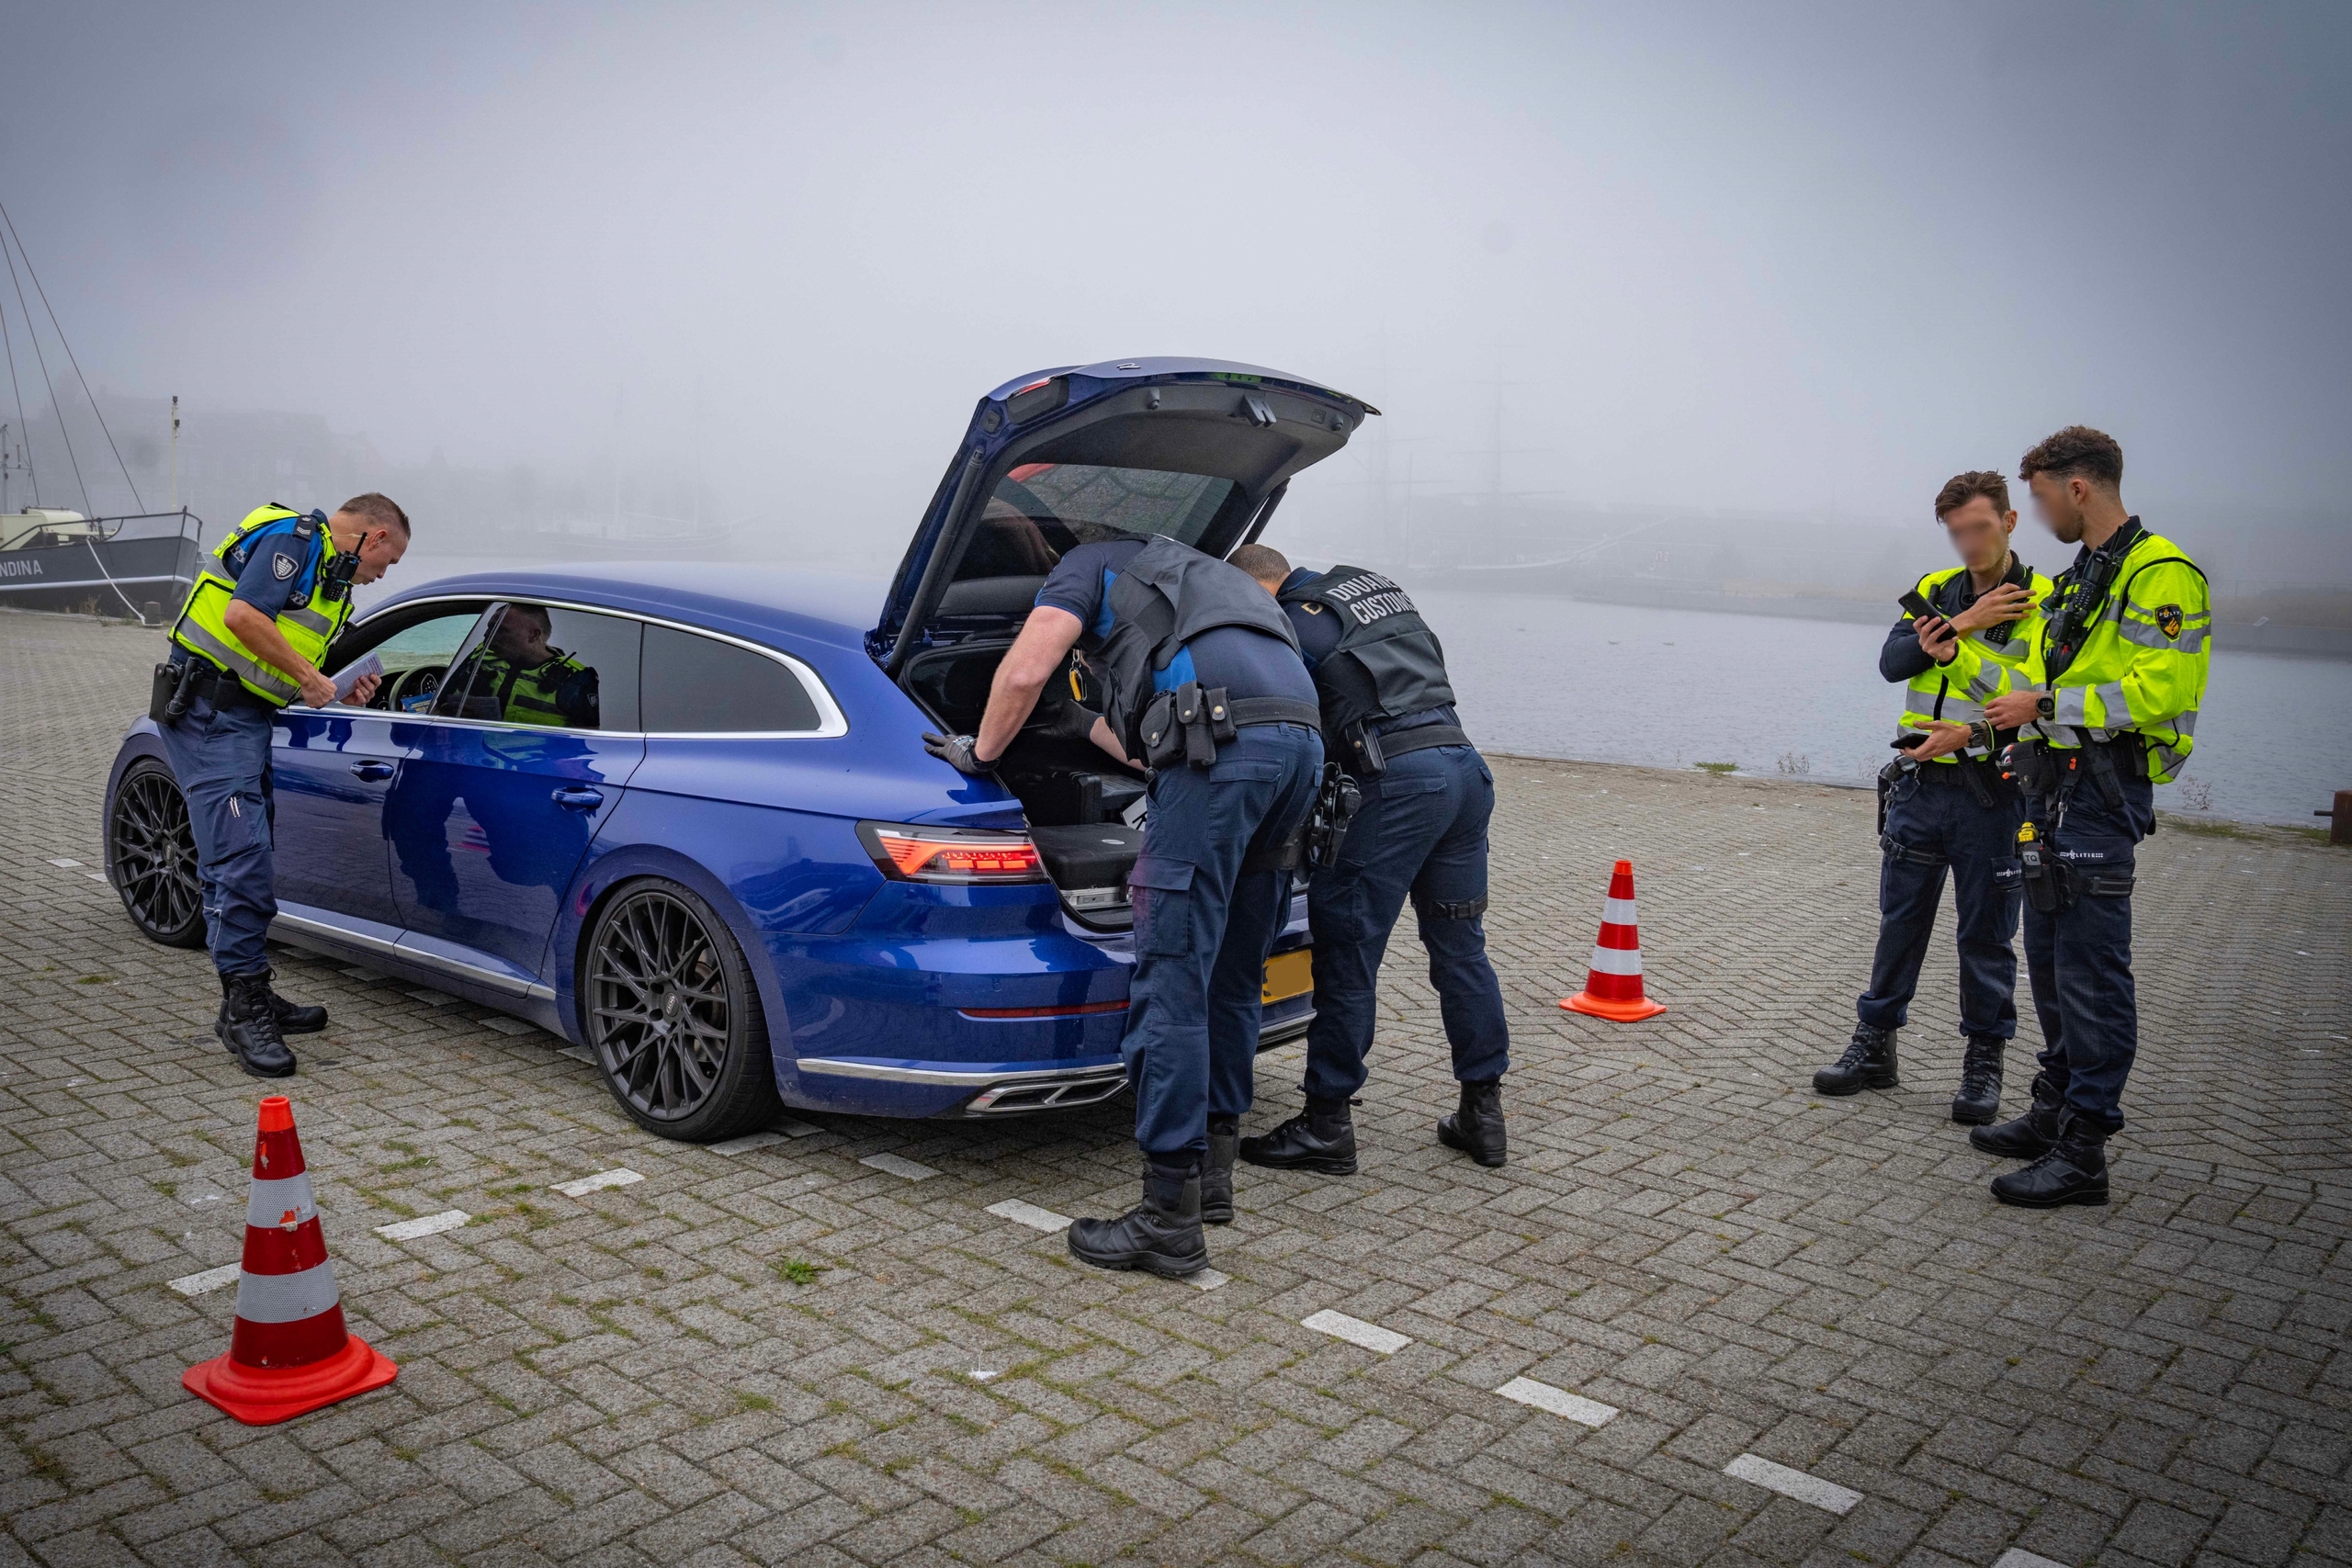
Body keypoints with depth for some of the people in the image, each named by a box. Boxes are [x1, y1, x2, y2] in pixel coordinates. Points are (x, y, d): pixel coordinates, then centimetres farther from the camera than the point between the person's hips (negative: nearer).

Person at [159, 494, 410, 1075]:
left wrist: (339, 691, 7)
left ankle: (250, 998, 20)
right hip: (209, 710, -11)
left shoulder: (329, 574, 21)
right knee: (240, 858, -13)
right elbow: (243, 615, -23)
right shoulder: (295, 538, -10)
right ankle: (244, 1009, -10)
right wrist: (309, 676, -17)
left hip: (245, 716, 11)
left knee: (241, 860, 13)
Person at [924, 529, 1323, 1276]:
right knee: (1232, 975, 19)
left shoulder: (1092, 562, 19)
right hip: (1302, 740, 9)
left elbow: (1024, 671, 3)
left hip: (1227, 743, -8)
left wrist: (981, 751, 20)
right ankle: (1211, 1172, 28)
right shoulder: (1194, 577, 41)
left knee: (1171, 982, -5)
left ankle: (1170, 1219, -2)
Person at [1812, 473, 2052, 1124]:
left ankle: (1984, 1061, 20)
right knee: (1900, 922, 11)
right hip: (1919, 786, 4)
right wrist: (1963, 624, -15)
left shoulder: (2045, 604, -4)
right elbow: (1892, 661, -6)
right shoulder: (1935, 591, 9)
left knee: (1986, 935, 6)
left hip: (1991, 795, -4)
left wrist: (1955, 652, -18)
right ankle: (1874, 1046, 21)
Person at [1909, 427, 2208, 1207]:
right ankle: (2055, 1112, 27)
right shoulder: (2081, 576, 19)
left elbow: (2158, 690, -22)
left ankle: (2082, 1151, -3)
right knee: (2050, 959, 15)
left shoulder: (2159, 574, -13)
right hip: (2055, 785, 10)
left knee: (2091, 968, -8)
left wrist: (2046, 707, -17)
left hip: (2103, 796, -10)